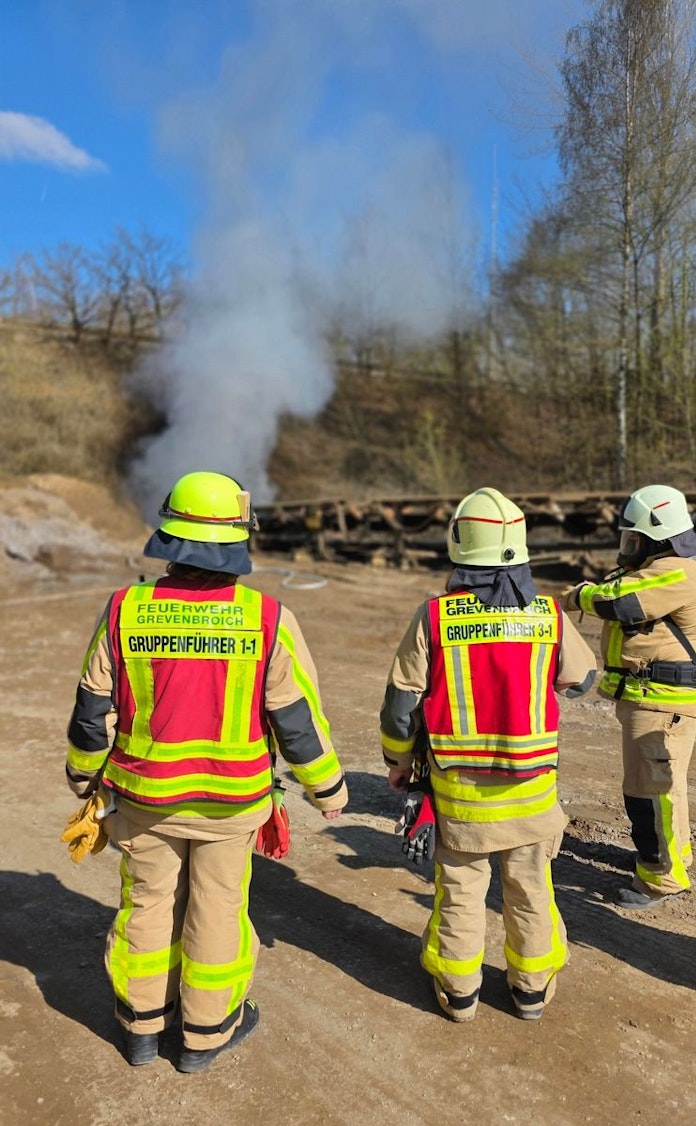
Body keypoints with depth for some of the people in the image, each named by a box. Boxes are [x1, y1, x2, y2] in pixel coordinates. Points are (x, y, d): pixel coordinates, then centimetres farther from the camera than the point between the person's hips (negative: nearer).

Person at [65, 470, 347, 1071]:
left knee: (148, 903, 21)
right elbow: (298, 719, -12)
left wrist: (84, 775, 14)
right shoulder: (268, 619, -18)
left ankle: (143, 1025, 40)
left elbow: (93, 712, -5)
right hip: (230, 798, -1)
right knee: (216, 909, 17)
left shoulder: (126, 612, -14)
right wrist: (328, 788, 4)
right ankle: (207, 1033, 36)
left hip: (145, 795, 2)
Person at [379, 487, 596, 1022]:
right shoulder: (549, 615, -10)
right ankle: (532, 987, 37)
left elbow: (402, 701, -8)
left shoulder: (434, 616, -14)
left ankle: (459, 990, 33)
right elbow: (582, 677, 9)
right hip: (530, 786, 1)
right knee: (530, 887, 19)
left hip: (457, 785, -1)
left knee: (460, 888, 17)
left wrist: (399, 762, 8)